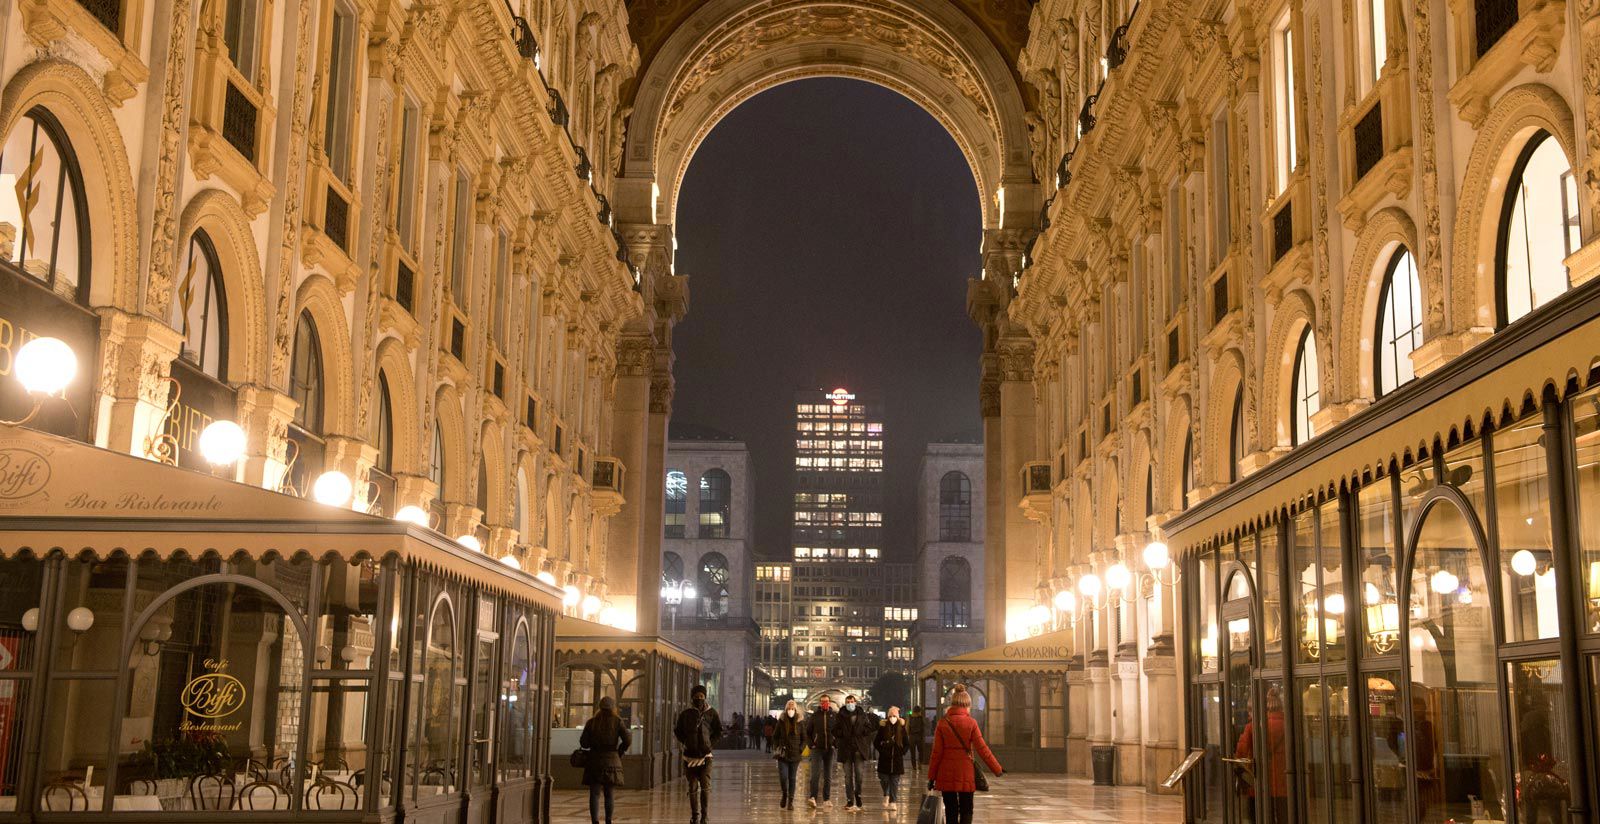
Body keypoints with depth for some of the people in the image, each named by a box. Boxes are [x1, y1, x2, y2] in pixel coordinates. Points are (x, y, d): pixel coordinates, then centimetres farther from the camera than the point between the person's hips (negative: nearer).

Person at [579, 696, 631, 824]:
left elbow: (583, 743, -1)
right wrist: (619, 751, 8)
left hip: (594, 761, -1)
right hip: (612, 760, 1)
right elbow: (627, 740, -9)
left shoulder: (591, 722, 0)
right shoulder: (617, 721, -2)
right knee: (609, 794, 15)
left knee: (595, 794, -2)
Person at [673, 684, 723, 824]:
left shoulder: (711, 713, 5)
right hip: (690, 756, 1)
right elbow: (677, 732, 14)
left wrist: (710, 745, -2)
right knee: (693, 788, 7)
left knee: (706, 786, -13)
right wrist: (684, 743, -1)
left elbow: (719, 732, 10)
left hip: (705, 756, -1)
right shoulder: (685, 714, 6)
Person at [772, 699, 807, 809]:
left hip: (795, 755, 0)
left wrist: (800, 750, -2)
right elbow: (775, 736, 10)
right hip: (783, 755, 0)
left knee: (792, 778, 3)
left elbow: (804, 738, 9)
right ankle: (784, 795, 19)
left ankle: (790, 801, 9)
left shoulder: (800, 722, 3)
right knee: (783, 777, -8)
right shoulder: (781, 721, 3)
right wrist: (777, 748, -1)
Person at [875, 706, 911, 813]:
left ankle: (893, 802, 8)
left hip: (897, 760, 0)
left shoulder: (902, 728, 1)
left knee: (895, 781, 2)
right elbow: (876, 743, 5)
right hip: (884, 760, 0)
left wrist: (901, 752, -2)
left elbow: (907, 744, 8)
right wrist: (881, 751, -4)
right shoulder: (883, 727, -1)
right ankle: (886, 796, 24)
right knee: (884, 779, -1)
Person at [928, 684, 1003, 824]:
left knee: (950, 811, 10)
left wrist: (932, 776, 3)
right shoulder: (971, 723, -6)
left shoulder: (942, 723, -3)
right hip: (966, 774, -1)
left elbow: (937, 752, -3)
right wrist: (997, 769, 3)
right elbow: (982, 749, -6)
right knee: (966, 811, 7)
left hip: (946, 774, 1)